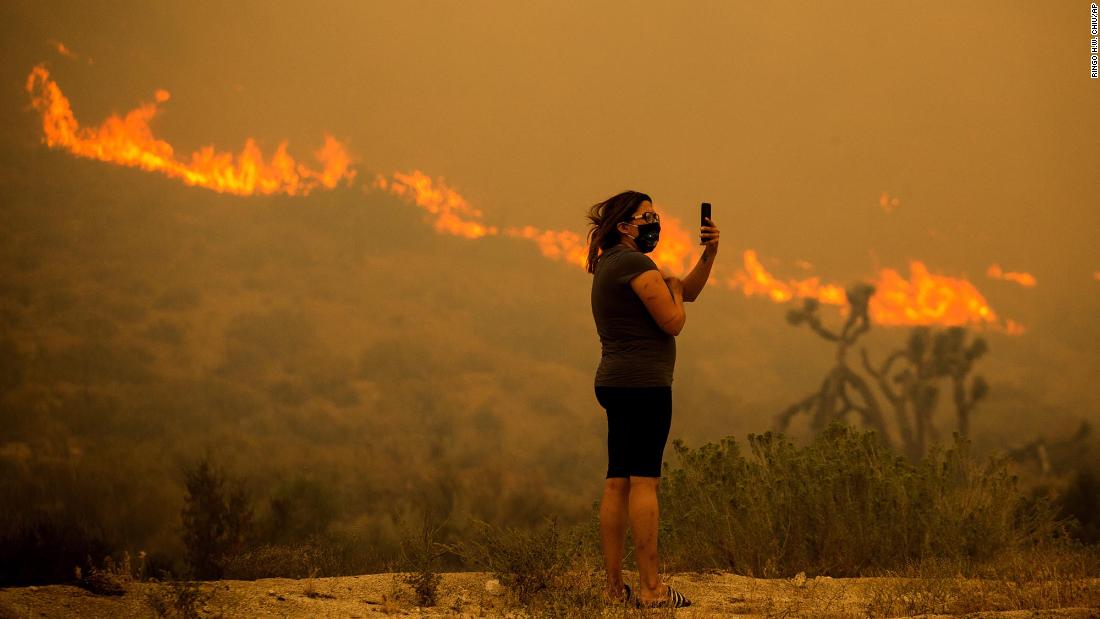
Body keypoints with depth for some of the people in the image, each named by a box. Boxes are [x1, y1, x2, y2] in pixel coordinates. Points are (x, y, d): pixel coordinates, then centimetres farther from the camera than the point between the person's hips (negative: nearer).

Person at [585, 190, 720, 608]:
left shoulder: (611, 264, 21)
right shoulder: (635, 263, -10)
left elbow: (689, 290, 24)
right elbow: (674, 321, -13)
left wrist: (709, 253, 10)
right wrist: (673, 290, 6)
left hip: (615, 382, 10)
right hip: (643, 383, -10)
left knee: (617, 483, 6)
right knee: (644, 481, -11)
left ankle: (614, 586, 5)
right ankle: (650, 587, -14)